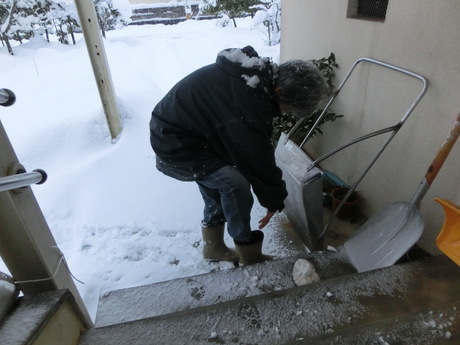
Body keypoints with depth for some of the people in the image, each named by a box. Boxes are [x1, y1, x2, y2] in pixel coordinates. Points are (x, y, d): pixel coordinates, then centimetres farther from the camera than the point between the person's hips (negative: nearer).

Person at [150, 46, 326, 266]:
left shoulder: (258, 74, 1)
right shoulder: (246, 100, -30)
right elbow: (257, 157, -20)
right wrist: (274, 201, -4)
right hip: (176, 145, -10)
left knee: (218, 185, 17)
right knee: (236, 183, -17)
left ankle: (214, 248, 35)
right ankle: (250, 256, 3)